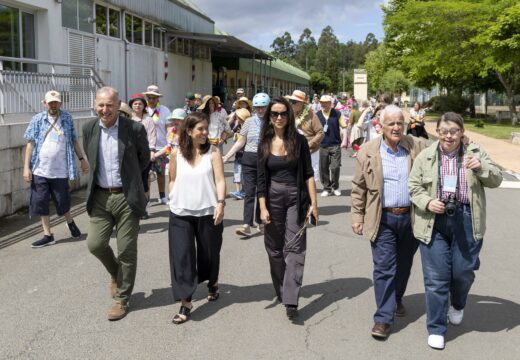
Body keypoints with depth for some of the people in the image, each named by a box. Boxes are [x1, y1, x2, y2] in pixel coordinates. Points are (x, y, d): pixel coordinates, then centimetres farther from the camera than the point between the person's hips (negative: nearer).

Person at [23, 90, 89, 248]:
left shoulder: (67, 118, 3)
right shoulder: (37, 119, 1)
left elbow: (74, 140, 10)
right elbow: (30, 144, 0)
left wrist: (82, 159, 5)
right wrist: (26, 167, -5)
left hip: (60, 170, -1)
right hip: (40, 170, 1)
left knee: (62, 202, 6)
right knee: (40, 202, 5)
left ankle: (70, 223, 37)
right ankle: (48, 235, 19)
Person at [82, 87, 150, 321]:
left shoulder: (135, 129, -10)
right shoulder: (89, 129, 1)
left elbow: (144, 159, 6)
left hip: (126, 197, -3)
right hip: (100, 196, 4)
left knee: (126, 251, 3)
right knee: (95, 244, 1)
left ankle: (122, 299, 19)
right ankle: (116, 274, 33)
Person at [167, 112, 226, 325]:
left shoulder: (213, 153, -4)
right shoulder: (176, 154, 2)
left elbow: (220, 180, -10)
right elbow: (173, 180, 12)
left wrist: (220, 203, -22)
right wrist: (172, 200, 8)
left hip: (207, 212, -1)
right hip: (180, 213, 1)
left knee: (209, 253, 14)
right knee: (181, 256, -5)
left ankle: (213, 284, 43)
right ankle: (185, 303, 0)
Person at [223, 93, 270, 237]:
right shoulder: (249, 122, 6)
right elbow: (240, 142, 10)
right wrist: (227, 156, 6)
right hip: (249, 159, 1)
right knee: (249, 192, -5)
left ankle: (260, 222, 23)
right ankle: (247, 225, -9)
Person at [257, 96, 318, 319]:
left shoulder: (299, 141, -2)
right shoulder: (264, 144, 4)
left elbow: (308, 174, -2)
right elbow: (261, 178, 3)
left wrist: (313, 203, -6)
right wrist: (263, 207, -4)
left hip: (296, 199, -2)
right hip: (273, 199, 3)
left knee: (294, 248, -7)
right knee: (275, 248, 10)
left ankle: (291, 301, -11)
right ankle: (281, 292, 26)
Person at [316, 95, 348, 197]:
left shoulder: (337, 114, -1)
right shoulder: (317, 115, 4)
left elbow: (344, 127, 1)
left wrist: (344, 140, -8)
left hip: (335, 145, -2)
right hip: (323, 146, 2)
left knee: (335, 167, -4)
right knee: (323, 168, 5)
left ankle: (335, 187, 16)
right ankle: (327, 188, 19)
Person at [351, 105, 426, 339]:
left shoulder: (418, 147, 1)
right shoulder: (368, 151, -2)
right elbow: (358, 187, 2)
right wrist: (357, 217, 1)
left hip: (411, 217, 2)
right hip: (383, 219, -2)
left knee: (404, 265, 16)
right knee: (384, 267, -2)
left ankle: (396, 299, 39)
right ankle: (383, 318, 4)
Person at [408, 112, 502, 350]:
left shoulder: (475, 153, 3)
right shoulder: (425, 157, 2)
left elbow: (496, 180, 1)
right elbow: (413, 187, 5)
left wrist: (481, 167, -19)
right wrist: (427, 202, -14)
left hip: (466, 221, 1)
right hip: (434, 222, 0)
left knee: (463, 271, 11)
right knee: (436, 277, 3)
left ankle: (457, 305, 46)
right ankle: (436, 329, 16)